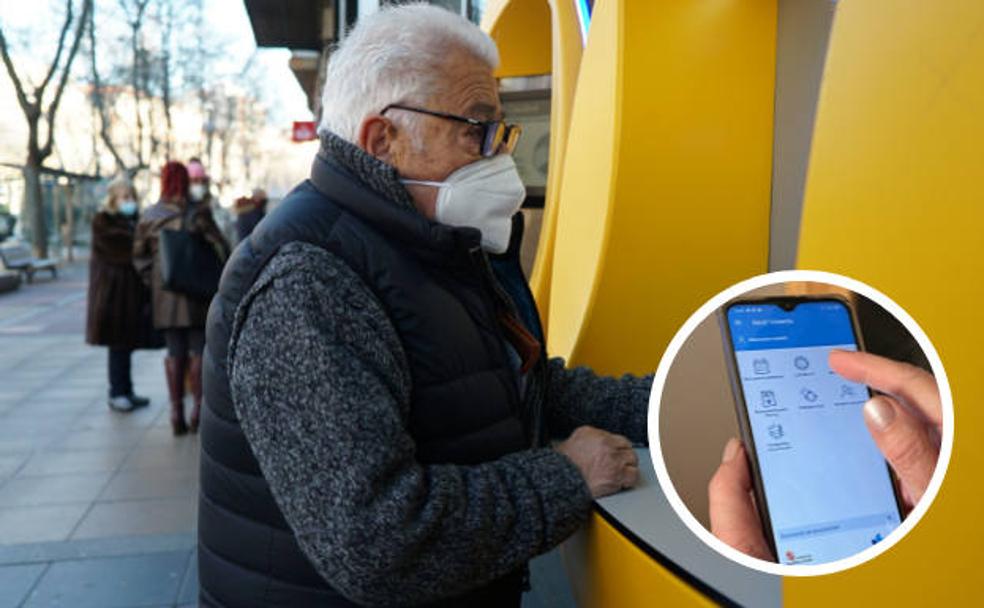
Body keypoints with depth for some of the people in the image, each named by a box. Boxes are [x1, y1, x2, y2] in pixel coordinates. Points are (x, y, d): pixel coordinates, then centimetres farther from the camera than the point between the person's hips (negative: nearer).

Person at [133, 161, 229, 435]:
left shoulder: (149, 216, 4)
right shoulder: (197, 213, -8)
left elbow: (139, 255, 10)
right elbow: (220, 247, -11)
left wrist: (152, 282, 17)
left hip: (165, 293, 3)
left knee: (175, 353, 8)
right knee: (199, 350, 6)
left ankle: (177, 413, 9)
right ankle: (198, 408, 5)